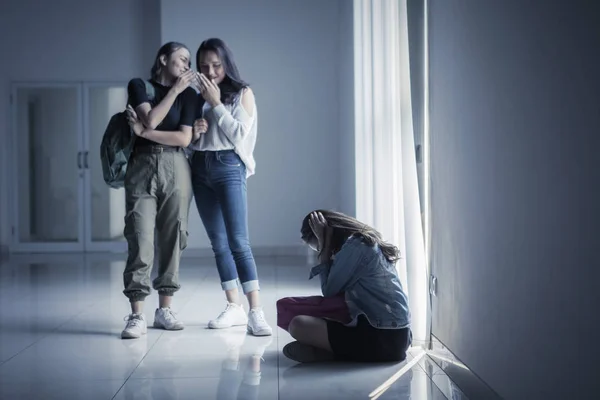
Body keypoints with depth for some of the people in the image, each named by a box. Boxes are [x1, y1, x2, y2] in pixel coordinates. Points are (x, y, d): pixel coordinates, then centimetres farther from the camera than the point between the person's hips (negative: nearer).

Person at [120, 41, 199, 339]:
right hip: (142, 166, -2)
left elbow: (185, 138, -2)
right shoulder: (139, 86, 7)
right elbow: (151, 119, -10)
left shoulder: (189, 94, 10)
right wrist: (174, 89, -6)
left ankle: (164, 309, 10)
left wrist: (143, 132, -6)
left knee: (172, 237, 2)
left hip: (175, 168, 2)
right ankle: (137, 315, -10)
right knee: (140, 238, -10)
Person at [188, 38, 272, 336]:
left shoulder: (242, 93, 3)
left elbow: (238, 134, -7)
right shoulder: (198, 97, 14)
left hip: (229, 167, -5)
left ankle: (256, 312, -18)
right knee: (218, 243, 5)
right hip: (200, 168, 5)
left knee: (238, 241, -15)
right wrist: (194, 132, -3)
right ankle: (234, 307, 11)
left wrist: (216, 103, -9)